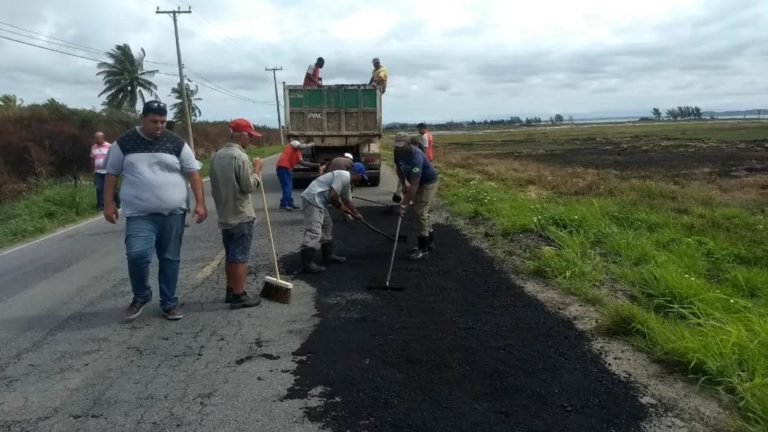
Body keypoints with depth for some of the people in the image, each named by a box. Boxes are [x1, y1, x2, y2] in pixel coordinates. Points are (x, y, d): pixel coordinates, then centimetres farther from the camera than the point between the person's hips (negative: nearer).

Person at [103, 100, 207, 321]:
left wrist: (200, 202, -7)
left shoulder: (176, 143, 2)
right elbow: (112, 174, 8)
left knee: (170, 259, 7)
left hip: (173, 213, 1)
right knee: (137, 254, -16)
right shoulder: (125, 143, 2)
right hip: (140, 214, -1)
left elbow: (193, 172, 2)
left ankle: (169, 302, 22)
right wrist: (108, 204, 1)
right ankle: (141, 295, 10)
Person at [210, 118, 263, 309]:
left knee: (231, 256, 17)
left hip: (224, 215, 8)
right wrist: (256, 169, -3)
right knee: (240, 257, -1)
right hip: (241, 216, -8)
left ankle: (231, 291, 26)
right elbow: (249, 186, -17)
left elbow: (214, 186, 13)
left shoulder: (216, 156, 7)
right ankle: (239, 296, 5)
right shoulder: (240, 157, -18)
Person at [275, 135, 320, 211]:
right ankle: (284, 204, -12)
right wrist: (310, 144, 0)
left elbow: (302, 163, 22)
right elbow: (301, 147, -16)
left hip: (287, 168, 10)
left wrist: (315, 165, 19)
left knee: (289, 186, 14)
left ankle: (289, 204, 21)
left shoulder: (298, 152, 29)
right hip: (283, 167, -10)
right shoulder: (294, 143, 6)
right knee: (287, 186, -11)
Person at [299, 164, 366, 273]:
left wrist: (356, 214, 48)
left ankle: (328, 255, 31)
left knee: (327, 226, 22)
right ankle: (307, 264, -15)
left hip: (318, 201, 11)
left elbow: (348, 201, 36)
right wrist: (340, 206, 0)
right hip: (313, 200, -11)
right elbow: (332, 196, -20)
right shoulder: (344, 176, -12)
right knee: (313, 233, -14)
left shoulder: (347, 182, 21)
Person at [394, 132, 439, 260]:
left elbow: (414, 185, -37)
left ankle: (423, 249, -7)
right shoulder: (398, 152, -11)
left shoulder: (415, 157, -36)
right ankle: (429, 243, 25)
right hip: (417, 183, 8)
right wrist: (403, 184, -4)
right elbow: (399, 168, 9)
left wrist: (404, 204, -36)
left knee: (421, 212, -13)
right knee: (424, 212, 14)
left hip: (428, 183, -8)